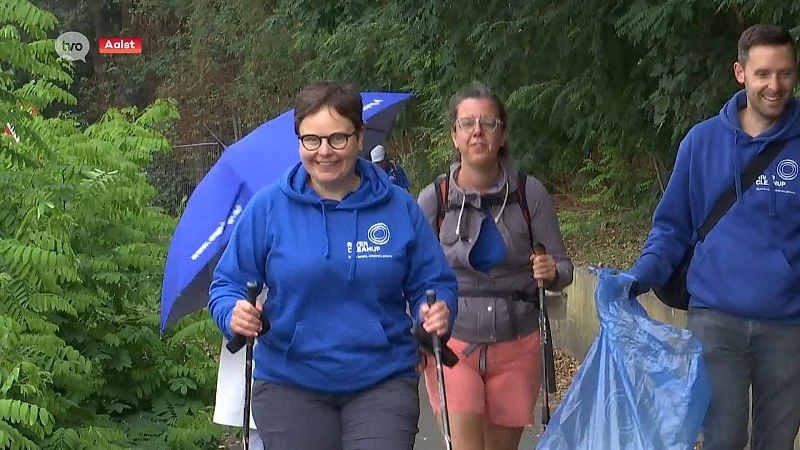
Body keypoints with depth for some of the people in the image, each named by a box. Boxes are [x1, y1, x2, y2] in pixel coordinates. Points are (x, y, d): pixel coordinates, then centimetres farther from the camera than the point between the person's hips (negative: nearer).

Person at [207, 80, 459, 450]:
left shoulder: (400, 208, 2)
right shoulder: (266, 208, -1)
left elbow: (434, 284, 8)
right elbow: (227, 285, 4)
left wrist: (438, 312, -15)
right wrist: (235, 314, -18)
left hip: (383, 382, 0)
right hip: (289, 386, 0)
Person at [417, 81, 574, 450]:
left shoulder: (529, 193, -5)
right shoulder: (434, 198, -5)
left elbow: (563, 266, 1)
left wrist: (552, 272, -21)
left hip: (516, 347, 1)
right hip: (453, 345, -1)